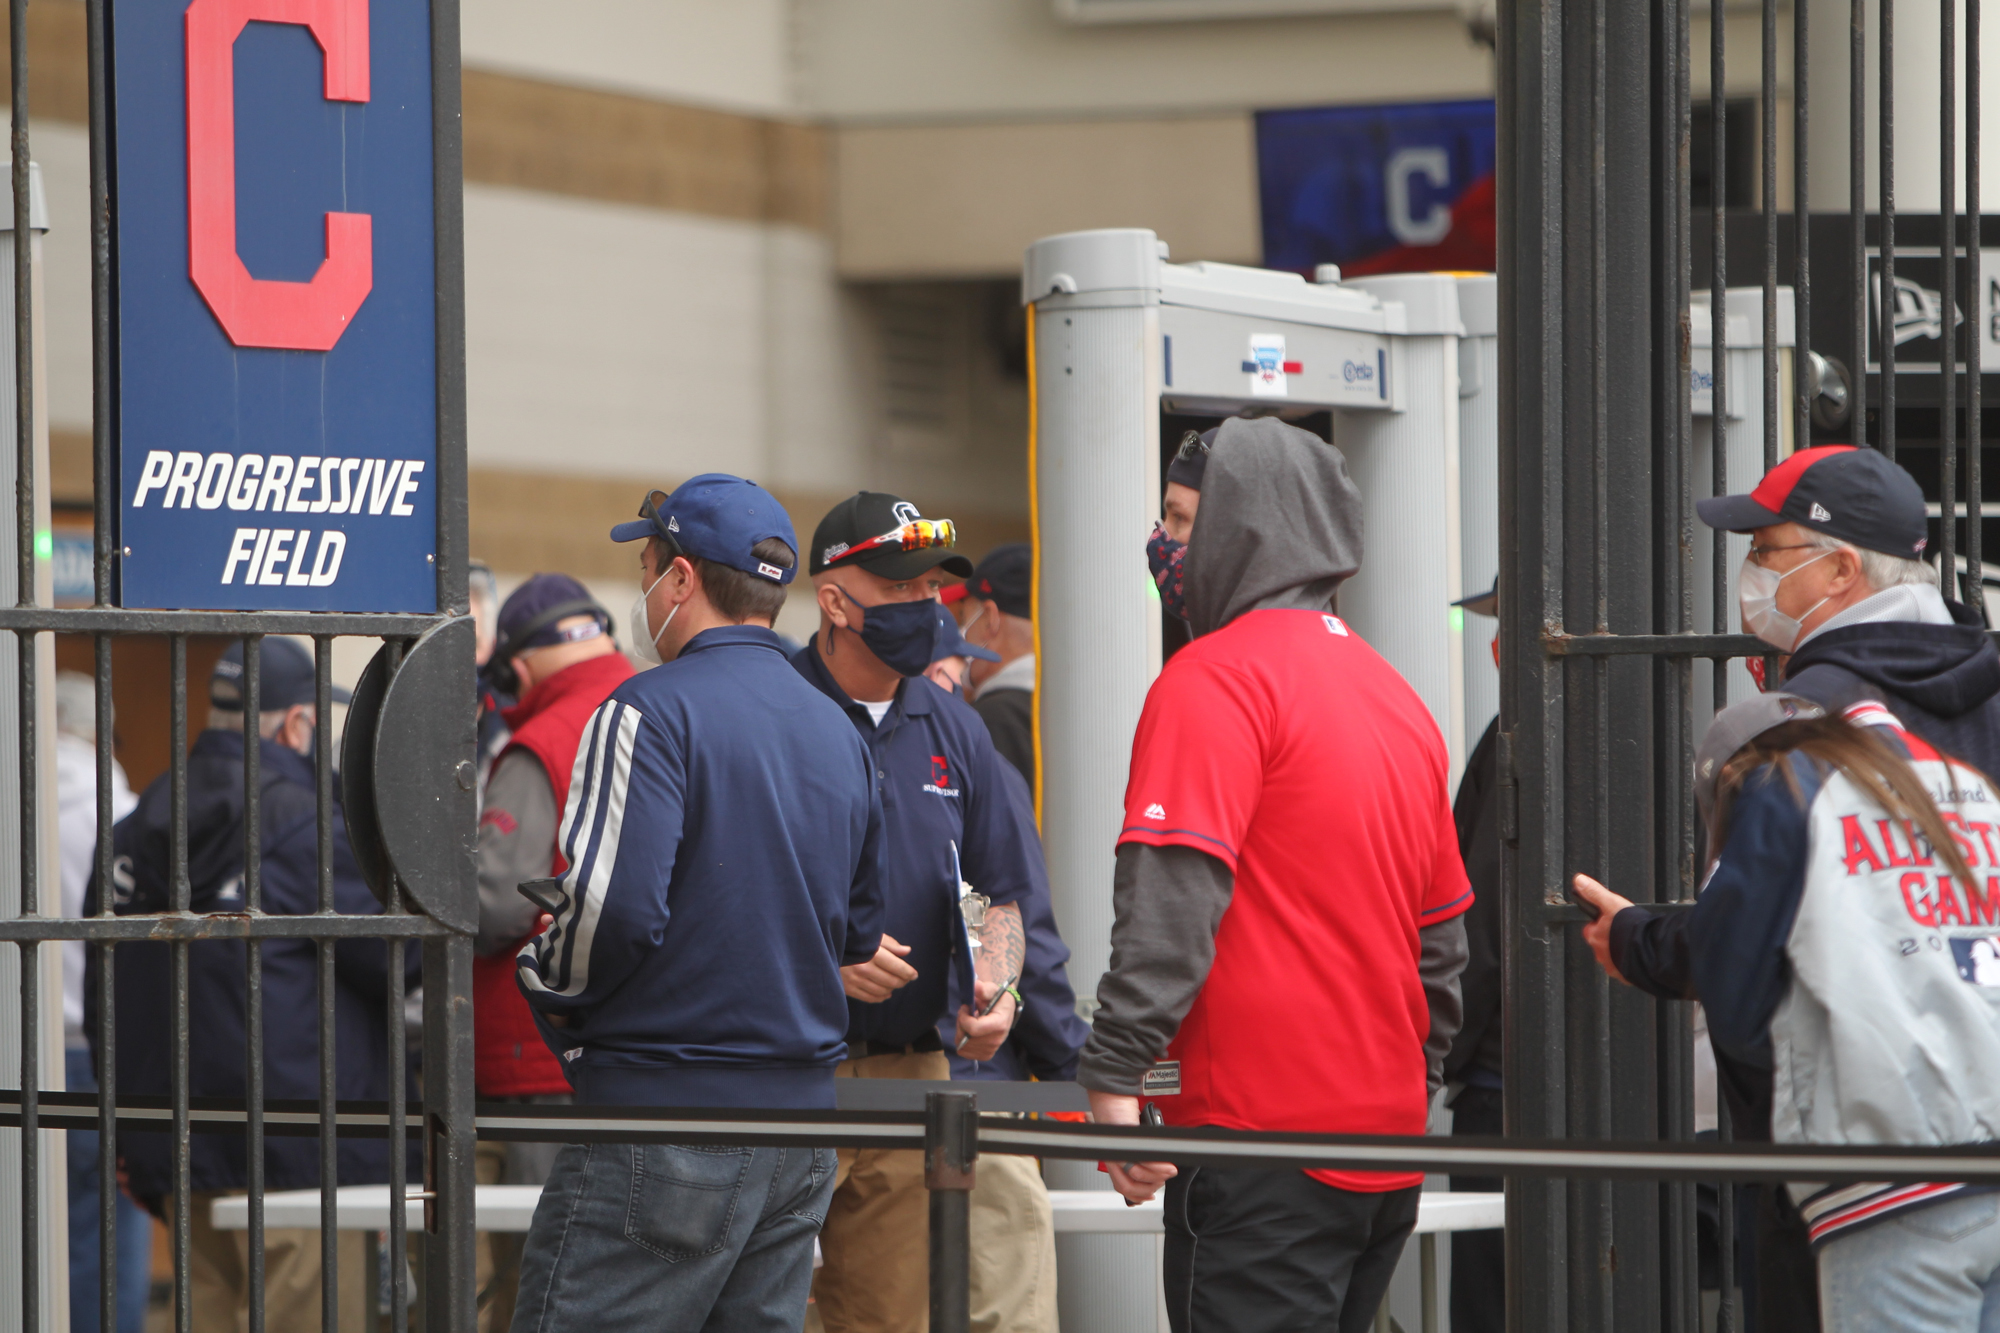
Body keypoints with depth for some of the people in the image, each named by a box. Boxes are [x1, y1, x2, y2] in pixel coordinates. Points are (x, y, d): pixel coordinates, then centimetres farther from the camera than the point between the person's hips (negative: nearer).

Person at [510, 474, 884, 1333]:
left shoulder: (653, 712, -11)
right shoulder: (838, 734, 14)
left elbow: (613, 912, -19)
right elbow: (859, 934, 20)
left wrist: (546, 983, -1)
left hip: (662, 1118, -8)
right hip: (801, 1117, 8)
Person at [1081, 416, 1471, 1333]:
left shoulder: (1215, 679, -9)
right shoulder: (1395, 695, 17)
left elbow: (1172, 896, -19)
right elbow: (1442, 933, 22)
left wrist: (1115, 1075, -21)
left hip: (1262, 1136, -8)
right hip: (1388, 1139, 8)